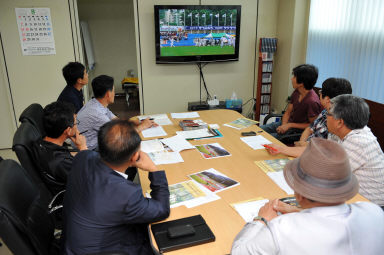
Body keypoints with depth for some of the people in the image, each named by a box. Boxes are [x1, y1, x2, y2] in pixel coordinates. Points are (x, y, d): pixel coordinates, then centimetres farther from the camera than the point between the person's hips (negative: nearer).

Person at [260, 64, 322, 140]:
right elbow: (288, 112, 8)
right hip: (288, 123, 8)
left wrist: (290, 125, -18)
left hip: (298, 131, -8)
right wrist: (284, 125, -11)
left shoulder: (312, 101, -25)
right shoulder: (296, 92, 0)